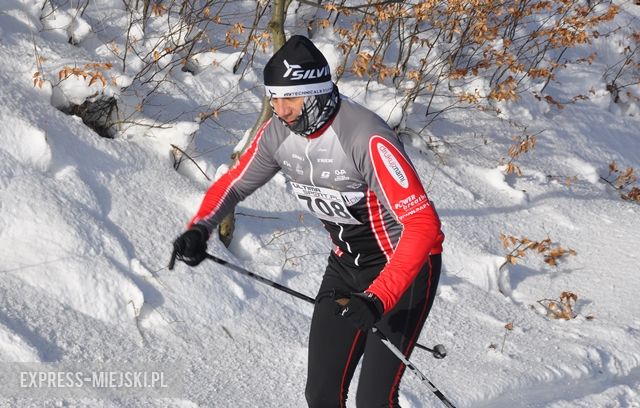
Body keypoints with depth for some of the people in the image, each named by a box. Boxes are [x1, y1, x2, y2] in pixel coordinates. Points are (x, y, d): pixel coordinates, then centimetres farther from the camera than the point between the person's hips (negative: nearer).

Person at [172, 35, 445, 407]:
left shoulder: (366, 138, -32)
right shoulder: (278, 134, -11)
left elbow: (423, 224, -37)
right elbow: (233, 183, 6)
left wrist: (377, 299, -45)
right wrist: (200, 228, -16)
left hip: (405, 265, -6)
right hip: (346, 263, 7)